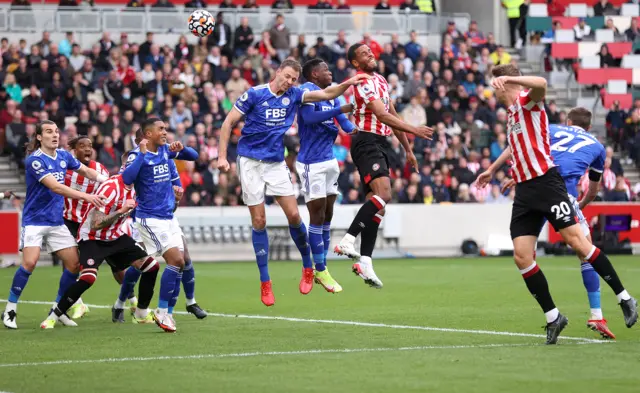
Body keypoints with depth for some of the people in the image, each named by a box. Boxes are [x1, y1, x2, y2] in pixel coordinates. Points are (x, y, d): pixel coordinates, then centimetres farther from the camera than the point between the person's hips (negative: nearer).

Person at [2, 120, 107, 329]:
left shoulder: (64, 156, 4)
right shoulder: (35, 159, -17)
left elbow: (87, 171, 19)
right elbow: (55, 186, -26)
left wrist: (107, 181, 1)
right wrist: (85, 196, -33)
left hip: (57, 221, 7)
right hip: (35, 220, -7)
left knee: (74, 263, 0)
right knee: (30, 262, -22)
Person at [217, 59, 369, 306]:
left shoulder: (294, 96, 1)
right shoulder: (254, 94, -9)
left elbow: (326, 94, -3)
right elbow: (228, 123, -6)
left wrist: (347, 84, -21)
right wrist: (222, 156, -12)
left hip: (276, 163, 3)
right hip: (250, 163, -3)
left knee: (293, 215, -4)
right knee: (259, 221, -2)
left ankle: (308, 267, 15)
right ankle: (264, 282, 4)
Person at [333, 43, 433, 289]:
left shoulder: (380, 81, 20)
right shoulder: (363, 82, -11)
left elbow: (392, 115, 26)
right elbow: (382, 115, -20)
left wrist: (408, 149, 26)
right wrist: (414, 130, -23)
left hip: (381, 144, 9)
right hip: (367, 142, -9)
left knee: (375, 203, 4)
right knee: (383, 194, -25)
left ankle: (365, 261, 2)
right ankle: (348, 240, -27)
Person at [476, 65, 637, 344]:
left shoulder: (526, 101, -4)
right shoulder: (512, 114, 22)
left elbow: (541, 84, -30)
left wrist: (509, 78, -35)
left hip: (546, 182, -8)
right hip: (524, 191, 9)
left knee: (576, 240, -13)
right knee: (522, 257, -3)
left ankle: (624, 298, -4)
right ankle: (553, 317, 5)